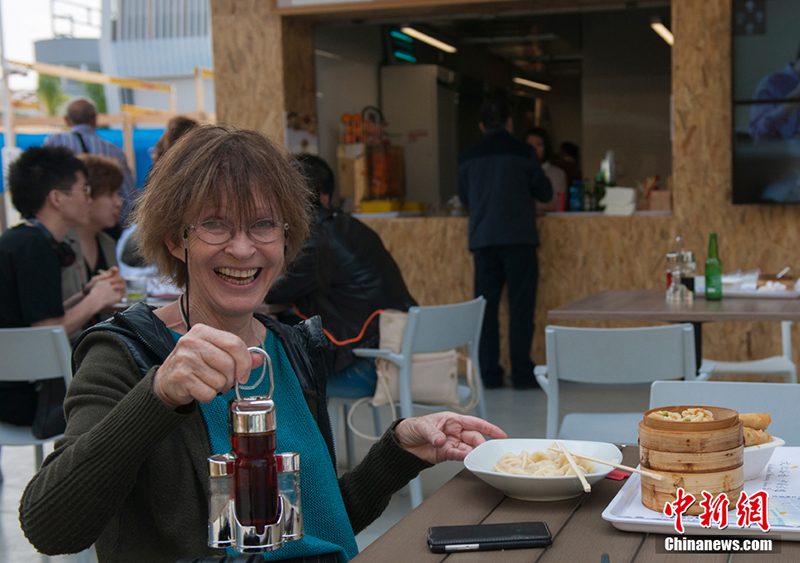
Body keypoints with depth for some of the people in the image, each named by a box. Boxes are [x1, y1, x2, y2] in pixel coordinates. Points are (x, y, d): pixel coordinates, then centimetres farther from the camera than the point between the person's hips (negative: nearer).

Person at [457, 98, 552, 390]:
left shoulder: (467, 157, 6)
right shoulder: (522, 152, -2)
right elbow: (545, 193, 5)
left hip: (482, 239, 3)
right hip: (519, 239, -3)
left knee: (486, 308, 7)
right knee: (520, 307, 1)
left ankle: (489, 374, 7)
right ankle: (521, 374, 0)